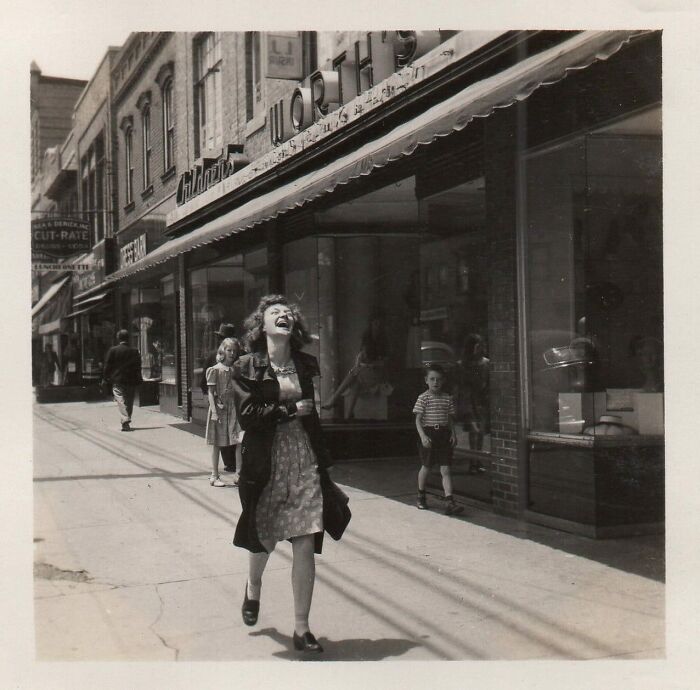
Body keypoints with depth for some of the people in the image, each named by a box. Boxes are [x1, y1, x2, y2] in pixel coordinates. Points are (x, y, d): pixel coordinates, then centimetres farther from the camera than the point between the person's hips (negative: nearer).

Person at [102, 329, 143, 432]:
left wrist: (105, 379, 6)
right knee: (129, 402, 12)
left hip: (118, 380, -3)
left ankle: (125, 421, -23)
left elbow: (107, 366, -2)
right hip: (131, 381, 3)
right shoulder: (134, 351, 3)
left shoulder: (112, 350, -5)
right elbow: (138, 367, 6)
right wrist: (138, 380, 13)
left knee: (121, 401, -7)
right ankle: (127, 421, 17)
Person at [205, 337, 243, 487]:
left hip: (235, 408, 3)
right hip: (220, 409, -3)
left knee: (241, 441, -8)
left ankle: (238, 475, 1)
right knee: (217, 444, 6)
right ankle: (214, 476, 16)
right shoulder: (215, 370, -3)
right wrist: (214, 411, -13)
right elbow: (211, 392, -5)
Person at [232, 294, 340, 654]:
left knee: (306, 545, -4)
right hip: (266, 465, -2)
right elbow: (247, 416, -13)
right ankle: (253, 587, 50)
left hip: (305, 463, 2)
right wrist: (291, 410, -13)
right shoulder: (247, 368, -4)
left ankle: (301, 629, 7)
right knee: (263, 540, 15)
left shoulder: (305, 364, 7)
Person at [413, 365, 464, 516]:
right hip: (428, 434, -2)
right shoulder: (423, 398, -5)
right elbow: (418, 420, -8)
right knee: (426, 467, 11)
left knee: (446, 469, -5)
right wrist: (423, 436, -20)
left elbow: (450, 418, 13)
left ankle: (450, 502, -12)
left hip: (443, 435, 2)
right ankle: (421, 495, 35)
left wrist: (453, 434, 0)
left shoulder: (448, 398, 6)